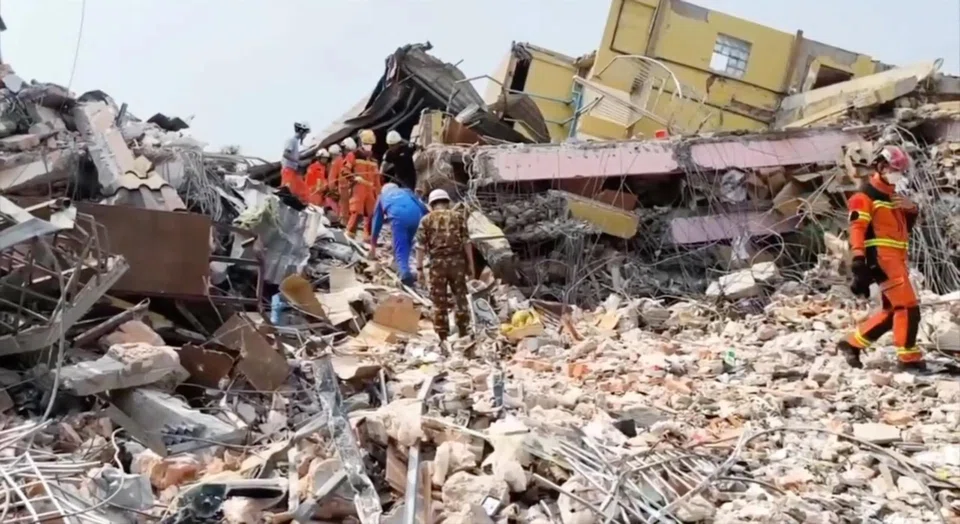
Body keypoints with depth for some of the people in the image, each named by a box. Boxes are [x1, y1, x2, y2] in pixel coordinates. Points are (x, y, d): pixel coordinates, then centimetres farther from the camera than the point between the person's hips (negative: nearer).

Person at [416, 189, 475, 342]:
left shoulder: (426, 220, 6)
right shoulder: (458, 216, 7)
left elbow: (421, 246, 0)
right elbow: (466, 241, 1)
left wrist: (419, 268, 4)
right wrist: (470, 263, 4)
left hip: (437, 263, -1)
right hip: (456, 261, 1)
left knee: (439, 302, 5)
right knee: (460, 298, 11)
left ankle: (443, 337, 7)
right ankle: (464, 334, 12)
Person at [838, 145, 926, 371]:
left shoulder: (892, 196, 22)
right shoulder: (865, 196, -6)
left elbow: (907, 225, 25)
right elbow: (857, 228, -15)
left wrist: (911, 209, 3)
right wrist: (859, 260, -25)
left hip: (896, 259, 9)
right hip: (882, 258, -9)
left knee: (892, 310, 11)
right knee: (908, 306, -13)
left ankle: (852, 343, 19)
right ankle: (908, 356, -7)